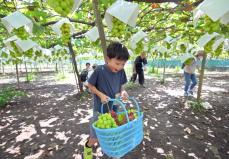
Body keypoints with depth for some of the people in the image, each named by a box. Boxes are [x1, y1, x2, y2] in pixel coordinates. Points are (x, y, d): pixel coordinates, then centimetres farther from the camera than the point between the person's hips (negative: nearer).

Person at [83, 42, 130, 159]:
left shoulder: (121, 72, -9)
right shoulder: (99, 70, -22)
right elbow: (90, 85, -9)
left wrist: (123, 92, -16)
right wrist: (101, 95, -22)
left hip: (114, 108, 4)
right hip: (100, 109, -4)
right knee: (95, 137, 9)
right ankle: (88, 146, 43)